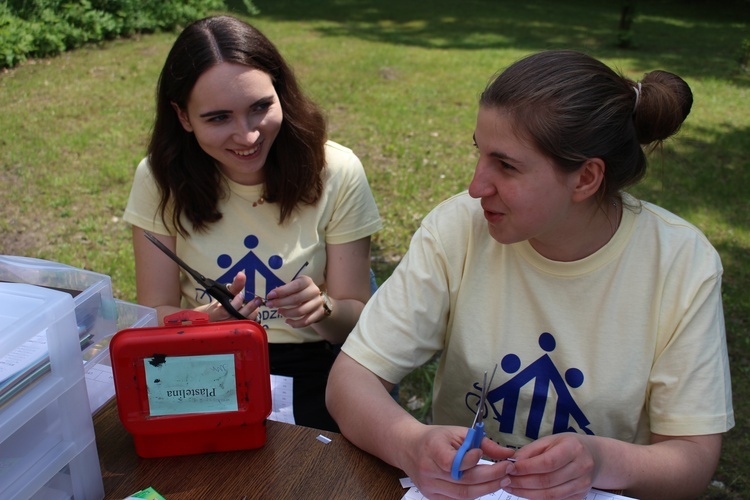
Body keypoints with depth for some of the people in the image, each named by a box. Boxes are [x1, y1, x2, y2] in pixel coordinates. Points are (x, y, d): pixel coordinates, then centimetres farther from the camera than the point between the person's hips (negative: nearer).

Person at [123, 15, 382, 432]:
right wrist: (207, 319, -25)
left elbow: (357, 318, -4)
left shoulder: (336, 172, -9)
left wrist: (322, 307, -27)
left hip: (308, 370, 0)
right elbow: (156, 314, -3)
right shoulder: (161, 179, -6)